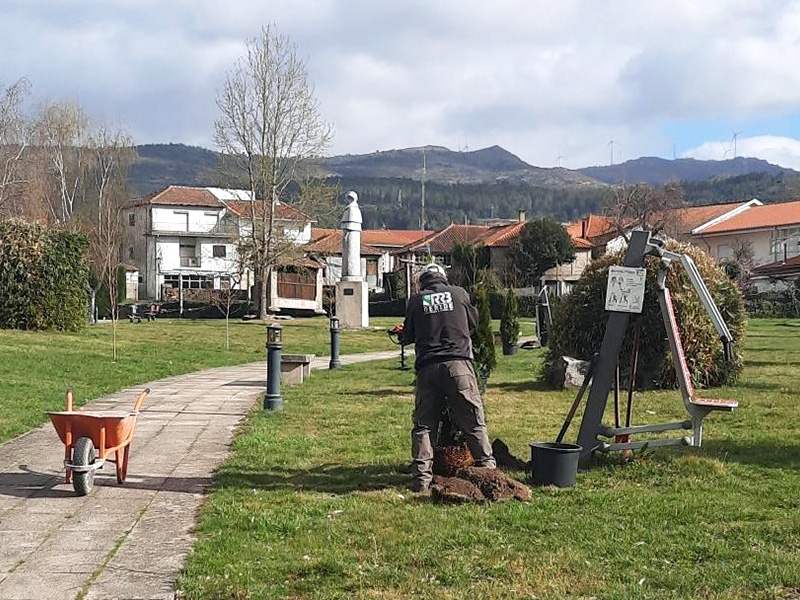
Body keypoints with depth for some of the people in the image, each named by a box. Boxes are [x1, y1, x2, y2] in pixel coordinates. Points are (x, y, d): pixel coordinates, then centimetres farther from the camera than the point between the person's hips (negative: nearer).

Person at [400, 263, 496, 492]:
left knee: (423, 425, 6)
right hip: (459, 364, 0)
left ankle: (421, 478, 0)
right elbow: (474, 321, 24)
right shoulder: (459, 293, 9)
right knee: (474, 422, 6)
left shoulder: (416, 300, 8)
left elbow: (408, 337, 16)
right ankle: (487, 468, 5)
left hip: (427, 367, 0)